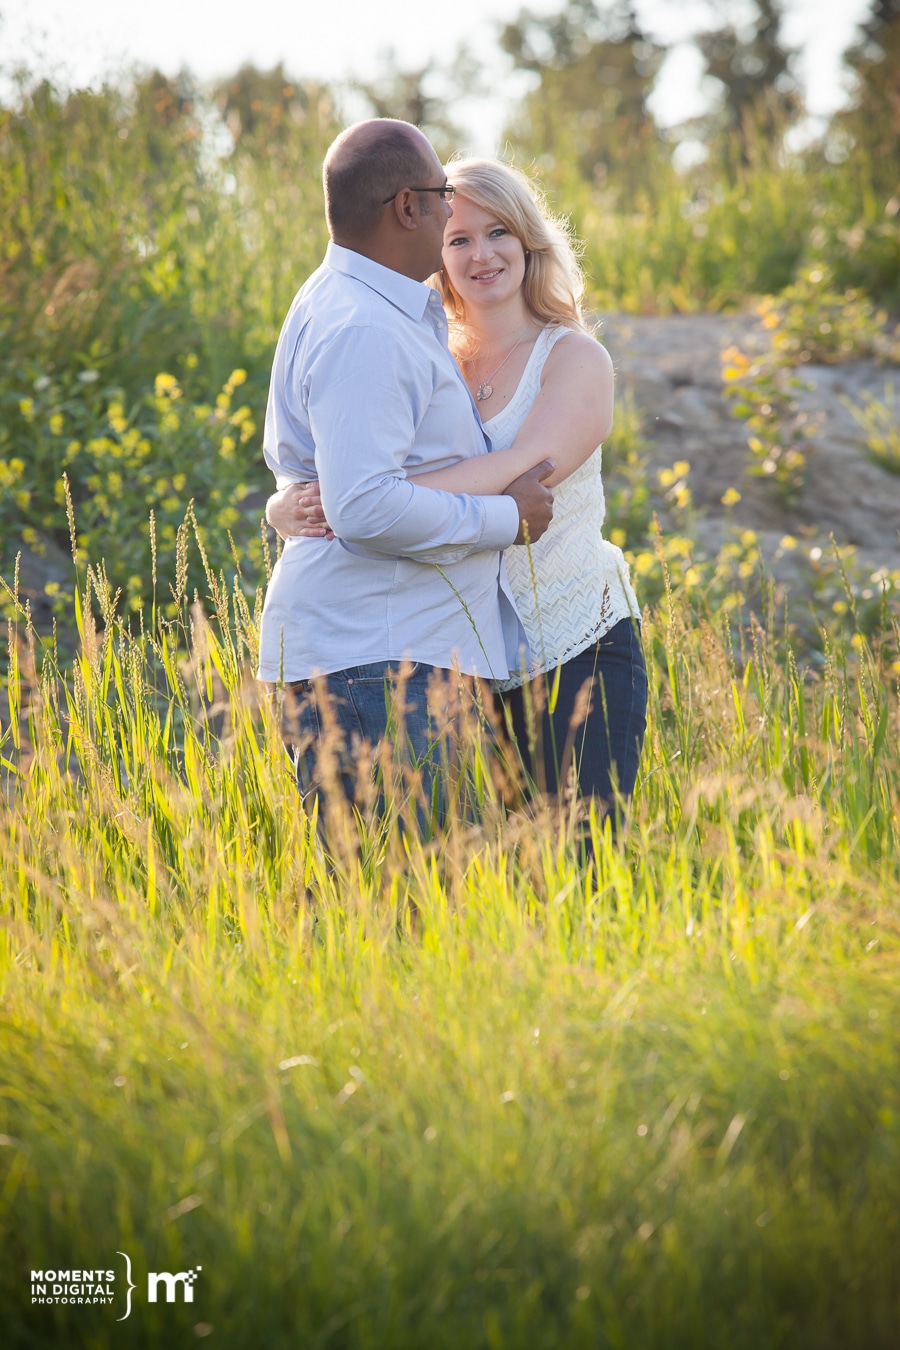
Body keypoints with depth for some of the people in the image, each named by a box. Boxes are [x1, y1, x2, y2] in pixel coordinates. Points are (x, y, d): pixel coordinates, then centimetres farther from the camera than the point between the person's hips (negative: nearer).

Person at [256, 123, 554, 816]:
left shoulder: (331, 303, 20)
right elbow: (365, 507, -25)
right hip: (370, 660, -11)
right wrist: (508, 517, -14)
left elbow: (287, 455, 34)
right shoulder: (363, 331, -16)